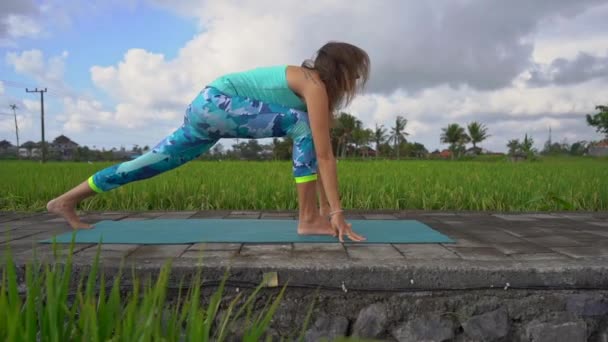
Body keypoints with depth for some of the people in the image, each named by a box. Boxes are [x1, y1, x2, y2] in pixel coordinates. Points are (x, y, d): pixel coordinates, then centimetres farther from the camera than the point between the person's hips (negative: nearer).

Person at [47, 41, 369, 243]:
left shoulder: (313, 83, 17)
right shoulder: (314, 85, -10)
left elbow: (319, 154, 16)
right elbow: (324, 154, -16)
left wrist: (327, 207, 16)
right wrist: (337, 212, -15)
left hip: (208, 107, 10)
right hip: (216, 101, -10)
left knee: (155, 161, 14)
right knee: (302, 125, -18)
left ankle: (66, 201, 26)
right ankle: (308, 219, -16)